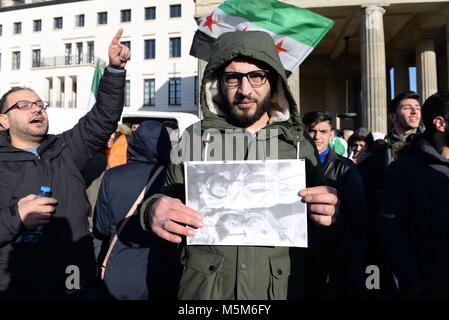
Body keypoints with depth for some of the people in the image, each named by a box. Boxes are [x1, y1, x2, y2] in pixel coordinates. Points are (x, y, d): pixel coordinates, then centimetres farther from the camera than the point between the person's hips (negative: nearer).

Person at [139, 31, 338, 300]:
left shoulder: (300, 146, -1)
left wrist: (329, 213, -16)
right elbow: (169, 199, 0)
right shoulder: (194, 138, -4)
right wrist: (152, 210, -22)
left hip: (279, 289, 1)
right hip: (203, 289, -1)